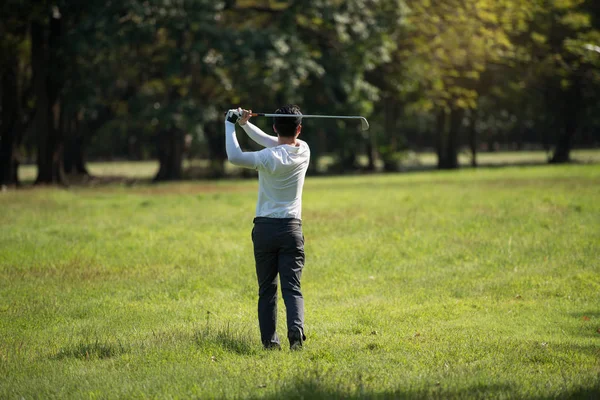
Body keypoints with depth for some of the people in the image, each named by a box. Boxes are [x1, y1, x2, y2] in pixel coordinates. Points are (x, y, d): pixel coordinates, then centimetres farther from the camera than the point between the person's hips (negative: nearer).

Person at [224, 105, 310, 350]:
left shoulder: (269, 158, -13)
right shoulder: (303, 151, 2)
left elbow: (234, 156, -19)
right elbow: (273, 143, 15)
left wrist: (231, 125, -7)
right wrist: (245, 124, 10)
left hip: (264, 228, -2)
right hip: (291, 229, 2)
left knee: (266, 289, 7)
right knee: (292, 287, -2)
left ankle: (269, 340, 3)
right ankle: (296, 328, -26)